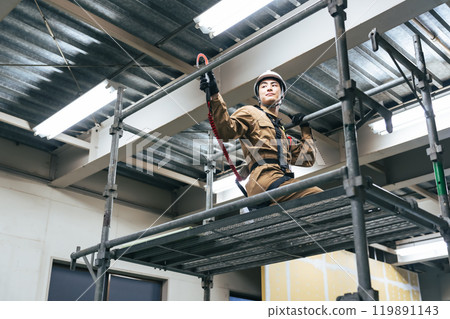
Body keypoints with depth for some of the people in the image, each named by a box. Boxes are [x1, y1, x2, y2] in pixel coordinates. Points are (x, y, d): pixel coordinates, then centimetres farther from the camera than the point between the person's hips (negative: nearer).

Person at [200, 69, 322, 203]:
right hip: (265, 177, -7)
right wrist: (215, 96, -13)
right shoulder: (250, 112, 20)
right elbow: (226, 131, -2)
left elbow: (307, 160, 32)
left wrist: (305, 129, 34)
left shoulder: (282, 131, 38)